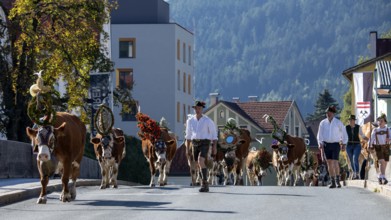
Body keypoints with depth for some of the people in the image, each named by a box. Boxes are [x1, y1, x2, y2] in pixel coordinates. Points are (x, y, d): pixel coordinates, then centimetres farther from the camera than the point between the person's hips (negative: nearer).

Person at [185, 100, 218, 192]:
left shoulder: (208, 121, -6)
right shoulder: (190, 120, 5)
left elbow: (214, 133, 1)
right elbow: (188, 135, 14)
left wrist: (214, 147, -4)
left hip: (205, 143, -5)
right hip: (195, 143, 5)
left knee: (201, 161, -25)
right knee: (200, 164, 8)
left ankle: (204, 183, -21)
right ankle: (206, 186, 21)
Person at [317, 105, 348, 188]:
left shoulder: (338, 123, -3)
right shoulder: (323, 123, 3)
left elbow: (344, 134, 6)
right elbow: (320, 135, 5)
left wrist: (344, 144, 0)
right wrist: (320, 144, -8)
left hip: (335, 144, -2)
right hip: (326, 145, 2)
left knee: (335, 163, -14)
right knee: (329, 164, 2)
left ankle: (337, 180, 0)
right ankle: (333, 182, 7)